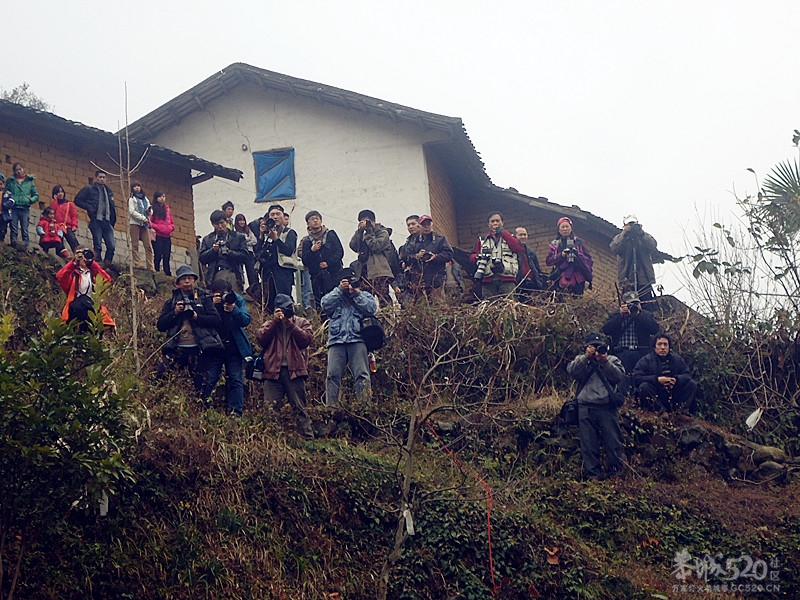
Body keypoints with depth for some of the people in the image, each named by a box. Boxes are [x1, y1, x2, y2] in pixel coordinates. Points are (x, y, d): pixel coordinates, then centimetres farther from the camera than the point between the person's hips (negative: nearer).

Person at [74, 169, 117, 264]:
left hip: (107, 222, 4)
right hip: (96, 221, -4)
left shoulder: (108, 191, 21)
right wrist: (89, 208, -8)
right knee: (98, 246, -5)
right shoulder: (89, 189, 6)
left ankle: (107, 265, 3)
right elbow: (77, 200, 2)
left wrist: (113, 220, 12)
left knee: (111, 246, -4)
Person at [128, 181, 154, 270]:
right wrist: (143, 218, -13)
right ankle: (138, 263, -13)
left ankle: (150, 266, -8)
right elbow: (132, 211, -6)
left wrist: (149, 210, -4)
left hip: (144, 224, 4)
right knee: (135, 245, -9)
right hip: (135, 223, -4)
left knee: (148, 246, -5)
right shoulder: (132, 199, 6)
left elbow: (150, 213, 20)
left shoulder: (145, 199, 21)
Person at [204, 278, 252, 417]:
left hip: (234, 347, 1)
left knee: (236, 380, -2)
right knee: (209, 380, -7)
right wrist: (213, 305, -25)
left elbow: (246, 321, -10)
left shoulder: (238, 300, 0)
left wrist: (234, 310, -26)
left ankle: (235, 412, -2)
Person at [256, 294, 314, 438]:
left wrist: (290, 324, -7)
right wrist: (275, 321, -4)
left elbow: (307, 339, -4)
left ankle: (308, 436, -2)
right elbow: (260, 338, 0)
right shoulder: (270, 323, 18)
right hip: (273, 370, 1)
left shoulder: (302, 322, 15)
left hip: (294, 371, -1)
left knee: (299, 407, -1)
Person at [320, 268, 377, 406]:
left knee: (362, 374, -11)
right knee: (333, 375, -10)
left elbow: (372, 308, 2)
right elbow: (325, 304, 4)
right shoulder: (335, 296, 25)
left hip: (357, 340, -1)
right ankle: (330, 405, -13)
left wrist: (356, 295, -1)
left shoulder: (365, 296, 22)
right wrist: (339, 289, 3)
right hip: (337, 341, 1)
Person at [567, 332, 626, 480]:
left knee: (613, 440, 0)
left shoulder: (612, 359, 15)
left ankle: (616, 471, 10)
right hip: (586, 408, 0)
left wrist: (605, 361, -11)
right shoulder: (580, 360, 16)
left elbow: (620, 376, -3)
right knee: (589, 442, 1)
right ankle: (593, 473, 8)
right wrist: (587, 357, -11)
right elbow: (571, 370, -4)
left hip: (607, 408, 0)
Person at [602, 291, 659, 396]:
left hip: (641, 353, 0)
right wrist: (620, 315, -7)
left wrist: (638, 315, -7)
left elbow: (654, 329, -2)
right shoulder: (615, 316, 16)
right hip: (621, 354, 0)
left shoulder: (646, 315, 16)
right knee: (621, 386, -8)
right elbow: (606, 330, -1)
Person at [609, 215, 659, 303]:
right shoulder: (619, 238, 14)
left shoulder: (645, 236, 16)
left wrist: (641, 234, -15)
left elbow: (653, 246, -4)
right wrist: (624, 233, -14)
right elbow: (614, 248, -7)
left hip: (645, 279, 1)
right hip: (628, 279, -1)